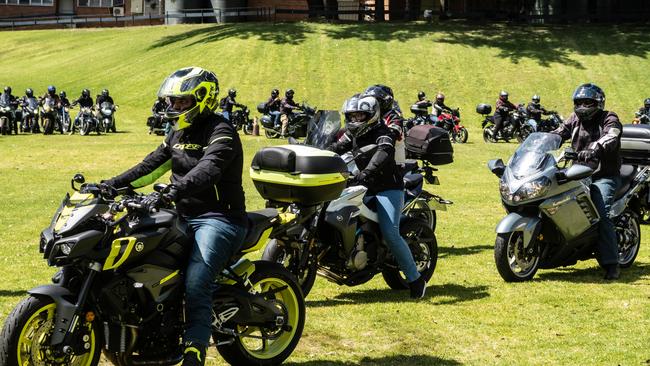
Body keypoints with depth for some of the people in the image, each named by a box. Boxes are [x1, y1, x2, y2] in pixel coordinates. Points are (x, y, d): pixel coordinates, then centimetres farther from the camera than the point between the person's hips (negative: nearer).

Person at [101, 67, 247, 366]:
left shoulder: (221, 132, -10)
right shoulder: (179, 134, 18)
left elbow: (209, 167, -30)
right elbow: (151, 166, 17)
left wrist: (180, 187, -47)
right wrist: (113, 184, 5)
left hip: (218, 219, -9)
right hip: (184, 217, 10)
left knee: (195, 284, -27)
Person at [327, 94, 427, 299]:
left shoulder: (383, 133, -13)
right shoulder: (352, 134, 13)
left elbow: (384, 153, -32)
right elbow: (336, 149, 5)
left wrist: (368, 171, -51)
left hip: (388, 188, -9)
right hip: (365, 188, 9)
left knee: (390, 233, -22)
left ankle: (415, 279, -15)